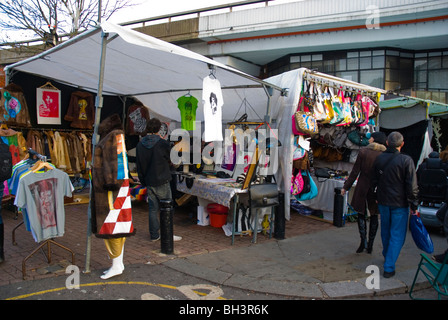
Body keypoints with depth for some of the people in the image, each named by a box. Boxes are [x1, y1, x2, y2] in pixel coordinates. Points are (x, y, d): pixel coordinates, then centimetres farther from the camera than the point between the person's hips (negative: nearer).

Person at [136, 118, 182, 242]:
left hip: (149, 182, 5)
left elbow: (139, 166, 9)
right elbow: (170, 160, 0)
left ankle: (154, 235, 16)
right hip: (162, 182, -5)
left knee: (153, 208, 11)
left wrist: (143, 181, 17)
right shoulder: (163, 143, -15)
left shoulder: (140, 144, 3)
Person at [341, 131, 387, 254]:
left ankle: (363, 241, 2)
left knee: (361, 214, 11)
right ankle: (370, 244, 18)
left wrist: (346, 187, 1)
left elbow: (355, 172, -7)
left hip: (363, 187, -2)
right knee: (374, 216, 13)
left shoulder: (363, 152, -9)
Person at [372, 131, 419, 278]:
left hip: (383, 202, 5)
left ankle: (387, 257, 40)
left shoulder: (379, 158, -1)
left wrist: (376, 197, 21)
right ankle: (389, 267, 2)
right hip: (400, 204, -5)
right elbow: (412, 187, -14)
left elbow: (374, 181, 9)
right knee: (397, 235, 3)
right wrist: (414, 206, -5)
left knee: (385, 231, 22)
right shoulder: (406, 160, -16)